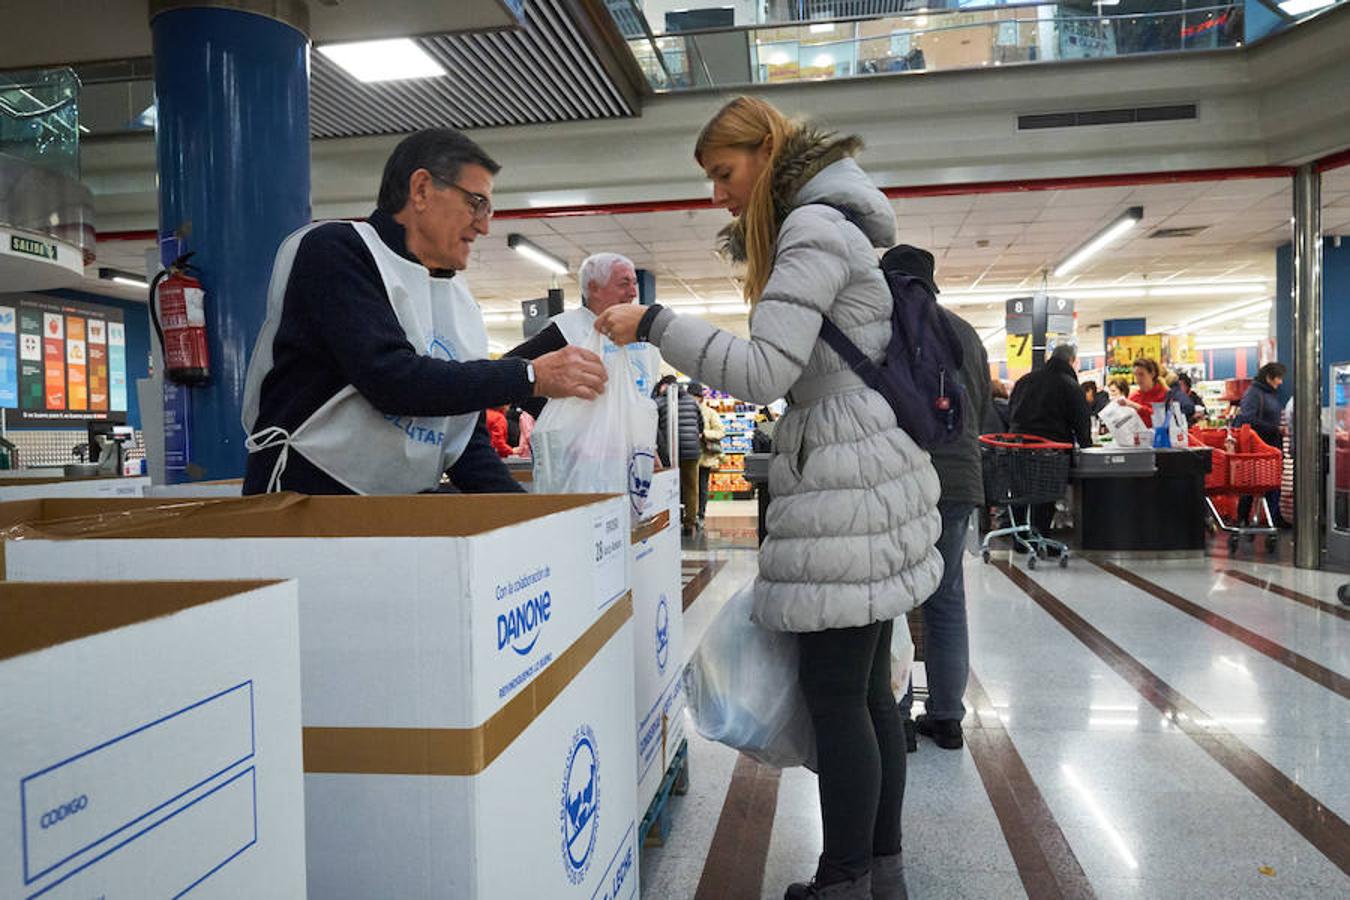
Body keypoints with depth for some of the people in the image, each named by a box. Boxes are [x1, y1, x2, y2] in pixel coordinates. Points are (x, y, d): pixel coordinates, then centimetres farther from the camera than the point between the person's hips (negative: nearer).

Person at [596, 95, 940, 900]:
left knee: (835, 692, -5)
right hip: (864, 471, 10)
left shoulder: (814, 228, -11)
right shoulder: (825, 225, 21)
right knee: (867, 687, 12)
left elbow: (766, 371, -21)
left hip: (846, 479, -10)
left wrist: (652, 325, -15)